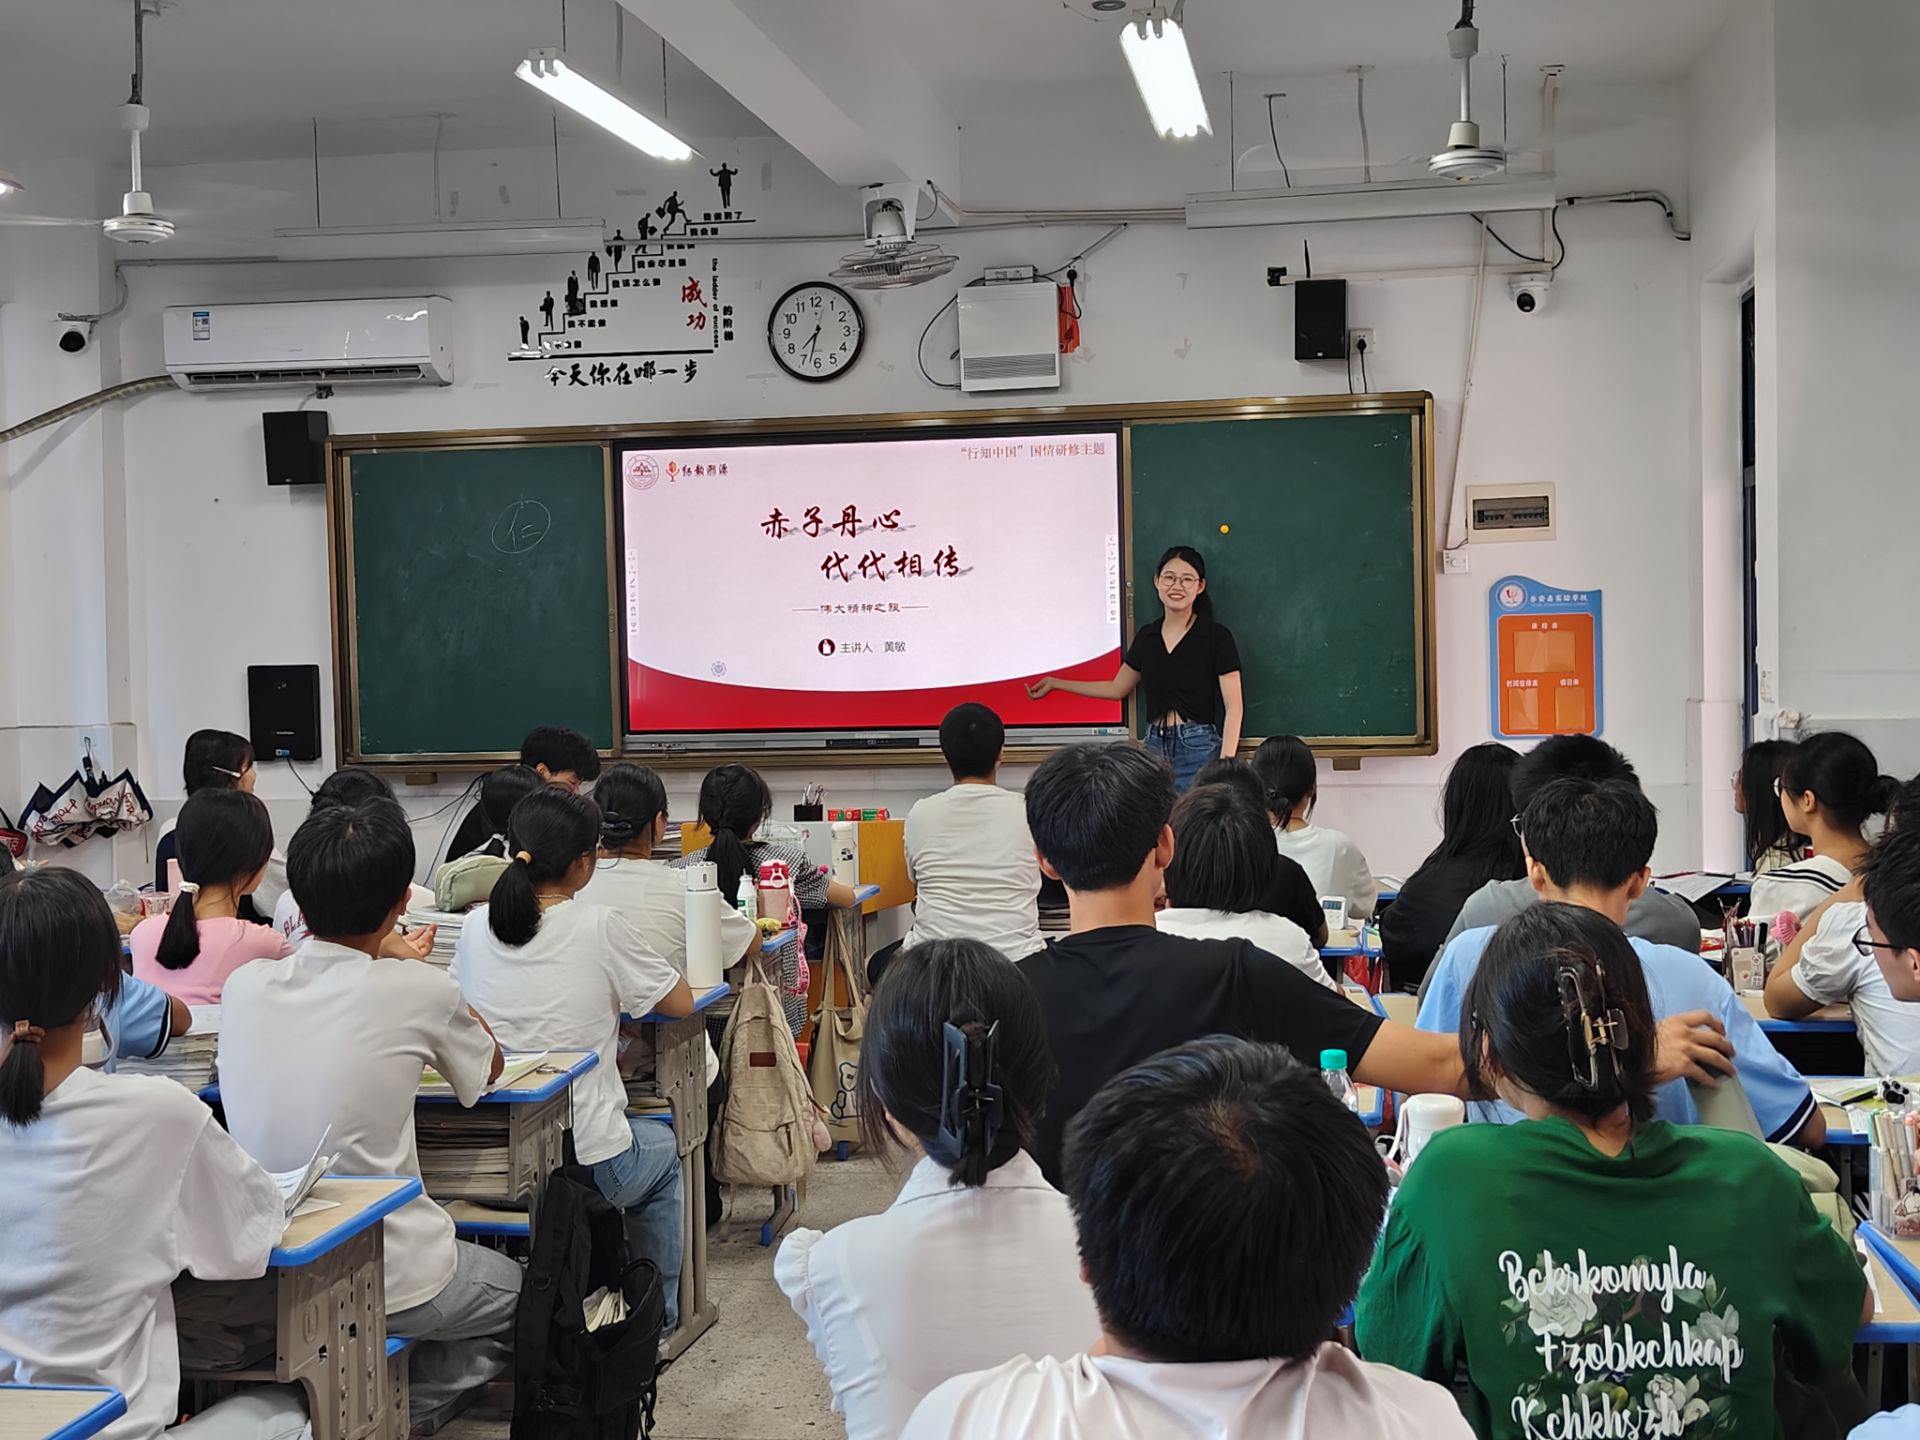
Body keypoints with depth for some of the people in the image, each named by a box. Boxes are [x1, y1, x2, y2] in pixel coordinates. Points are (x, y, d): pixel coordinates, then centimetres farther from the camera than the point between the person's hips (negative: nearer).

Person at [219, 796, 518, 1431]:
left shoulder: (243, 987, -6)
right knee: (523, 1291, 23)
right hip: (385, 1283, -5)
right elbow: (488, 1068, 6)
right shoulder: (420, 993, -17)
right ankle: (404, 1408, 4)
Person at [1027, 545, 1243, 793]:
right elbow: (1117, 688, 25)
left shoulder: (1216, 636, -4)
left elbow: (1234, 706, -6)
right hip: (1155, 747, 5)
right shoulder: (1146, 635, 11)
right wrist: (1055, 684, 27)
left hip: (1198, 747, -5)